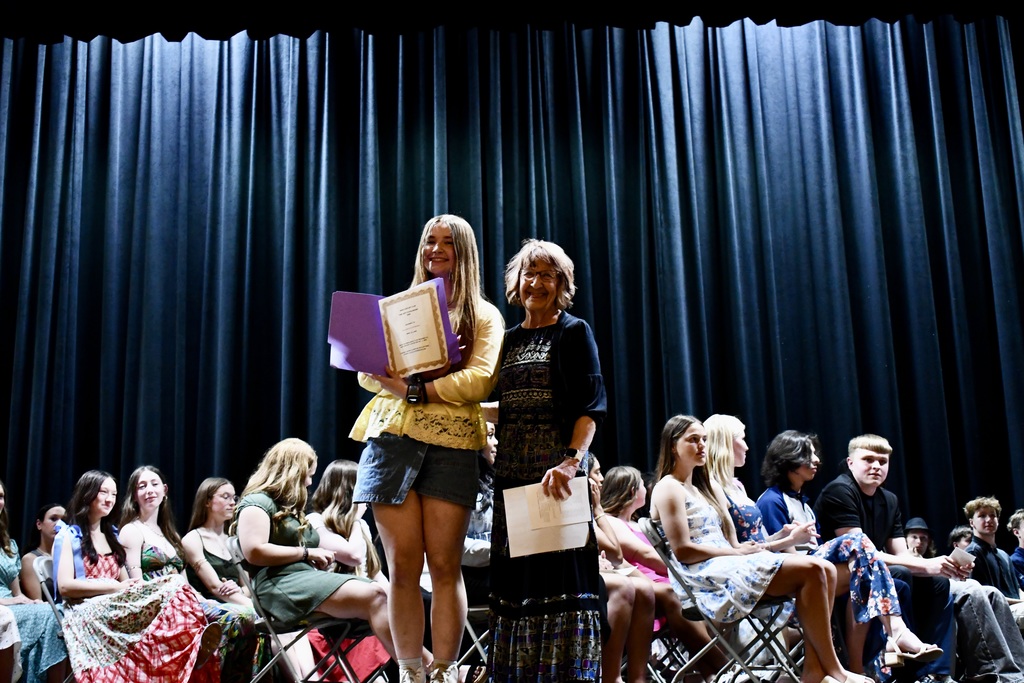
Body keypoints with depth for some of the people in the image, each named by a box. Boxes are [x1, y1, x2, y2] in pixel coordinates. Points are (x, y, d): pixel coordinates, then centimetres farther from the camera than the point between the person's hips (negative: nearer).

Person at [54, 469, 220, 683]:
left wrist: (152, 582, -4)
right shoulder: (68, 535, 8)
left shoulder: (112, 535, 28)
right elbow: (64, 586, -6)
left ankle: (191, 648, -56)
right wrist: (115, 587, -11)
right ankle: (190, 648, -56)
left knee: (174, 586, -31)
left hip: (118, 608, 5)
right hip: (88, 613, -5)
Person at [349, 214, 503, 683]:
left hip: (451, 442, -2)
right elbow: (368, 371, 11)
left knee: (445, 566, -4)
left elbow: (480, 380, -4)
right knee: (403, 567, -1)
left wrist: (420, 389, -13)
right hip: (392, 437, 2)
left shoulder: (483, 316, 12)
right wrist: (401, 386, -9)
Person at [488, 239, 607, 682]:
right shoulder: (509, 339, 18)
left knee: (559, 572, -7)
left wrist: (571, 461, -24)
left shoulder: (574, 332, 2)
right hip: (512, 469, 6)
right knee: (515, 574, 6)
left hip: (555, 469, -5)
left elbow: (590, 406, -9)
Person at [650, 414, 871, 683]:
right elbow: (683, 550, -13)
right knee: (811, 570, -20)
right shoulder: (668, 489, -3)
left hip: (726, 567, 9)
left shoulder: (705, 487, 24)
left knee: (825, 569, -9)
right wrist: (738, 552, -10)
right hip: (706, 576, -9)